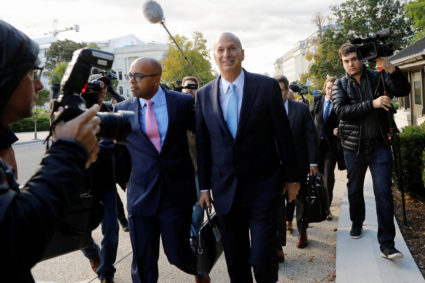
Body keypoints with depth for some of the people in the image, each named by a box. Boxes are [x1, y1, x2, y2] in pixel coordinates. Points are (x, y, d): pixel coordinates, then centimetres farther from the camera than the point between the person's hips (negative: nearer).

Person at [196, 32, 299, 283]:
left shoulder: (267, 86, -4)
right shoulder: (204, 94, 4)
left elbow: (284, 135, -1)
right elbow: (202, 144, 7)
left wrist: (291, 177, 2)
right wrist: (204, 186, 7)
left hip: (263, 186, -2)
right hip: (224, 189, 3)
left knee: (263, 259, 0)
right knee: (235, 261, 15)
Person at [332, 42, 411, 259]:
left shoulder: (378, 77, 4)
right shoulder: (340, 85, 2)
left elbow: (404, 90, -7)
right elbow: (341, 110, -14)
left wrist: (392, 70, -23)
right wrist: (372, 104, -24)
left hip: (379, 145, -1)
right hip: (354, 146, 1)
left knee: (383, 192, -7)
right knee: (355, 190, 16)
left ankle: (387, 243, -2)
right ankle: (357, 223, 41)